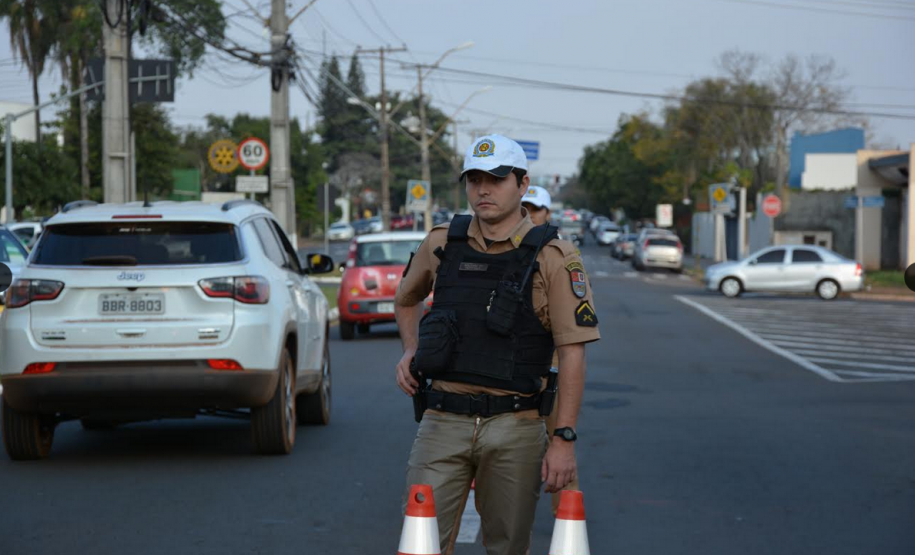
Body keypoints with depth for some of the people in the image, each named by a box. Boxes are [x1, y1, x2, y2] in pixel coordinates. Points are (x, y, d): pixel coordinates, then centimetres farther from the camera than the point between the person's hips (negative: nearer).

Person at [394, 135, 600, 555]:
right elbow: (406, 300, 29)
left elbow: (572, 352, -5)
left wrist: (564, 439, -10)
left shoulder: (553, 259, -3)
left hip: (515, 427, -2)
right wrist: (410, 350, 10)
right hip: (443, 422, 2)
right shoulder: (442, 245, 7)